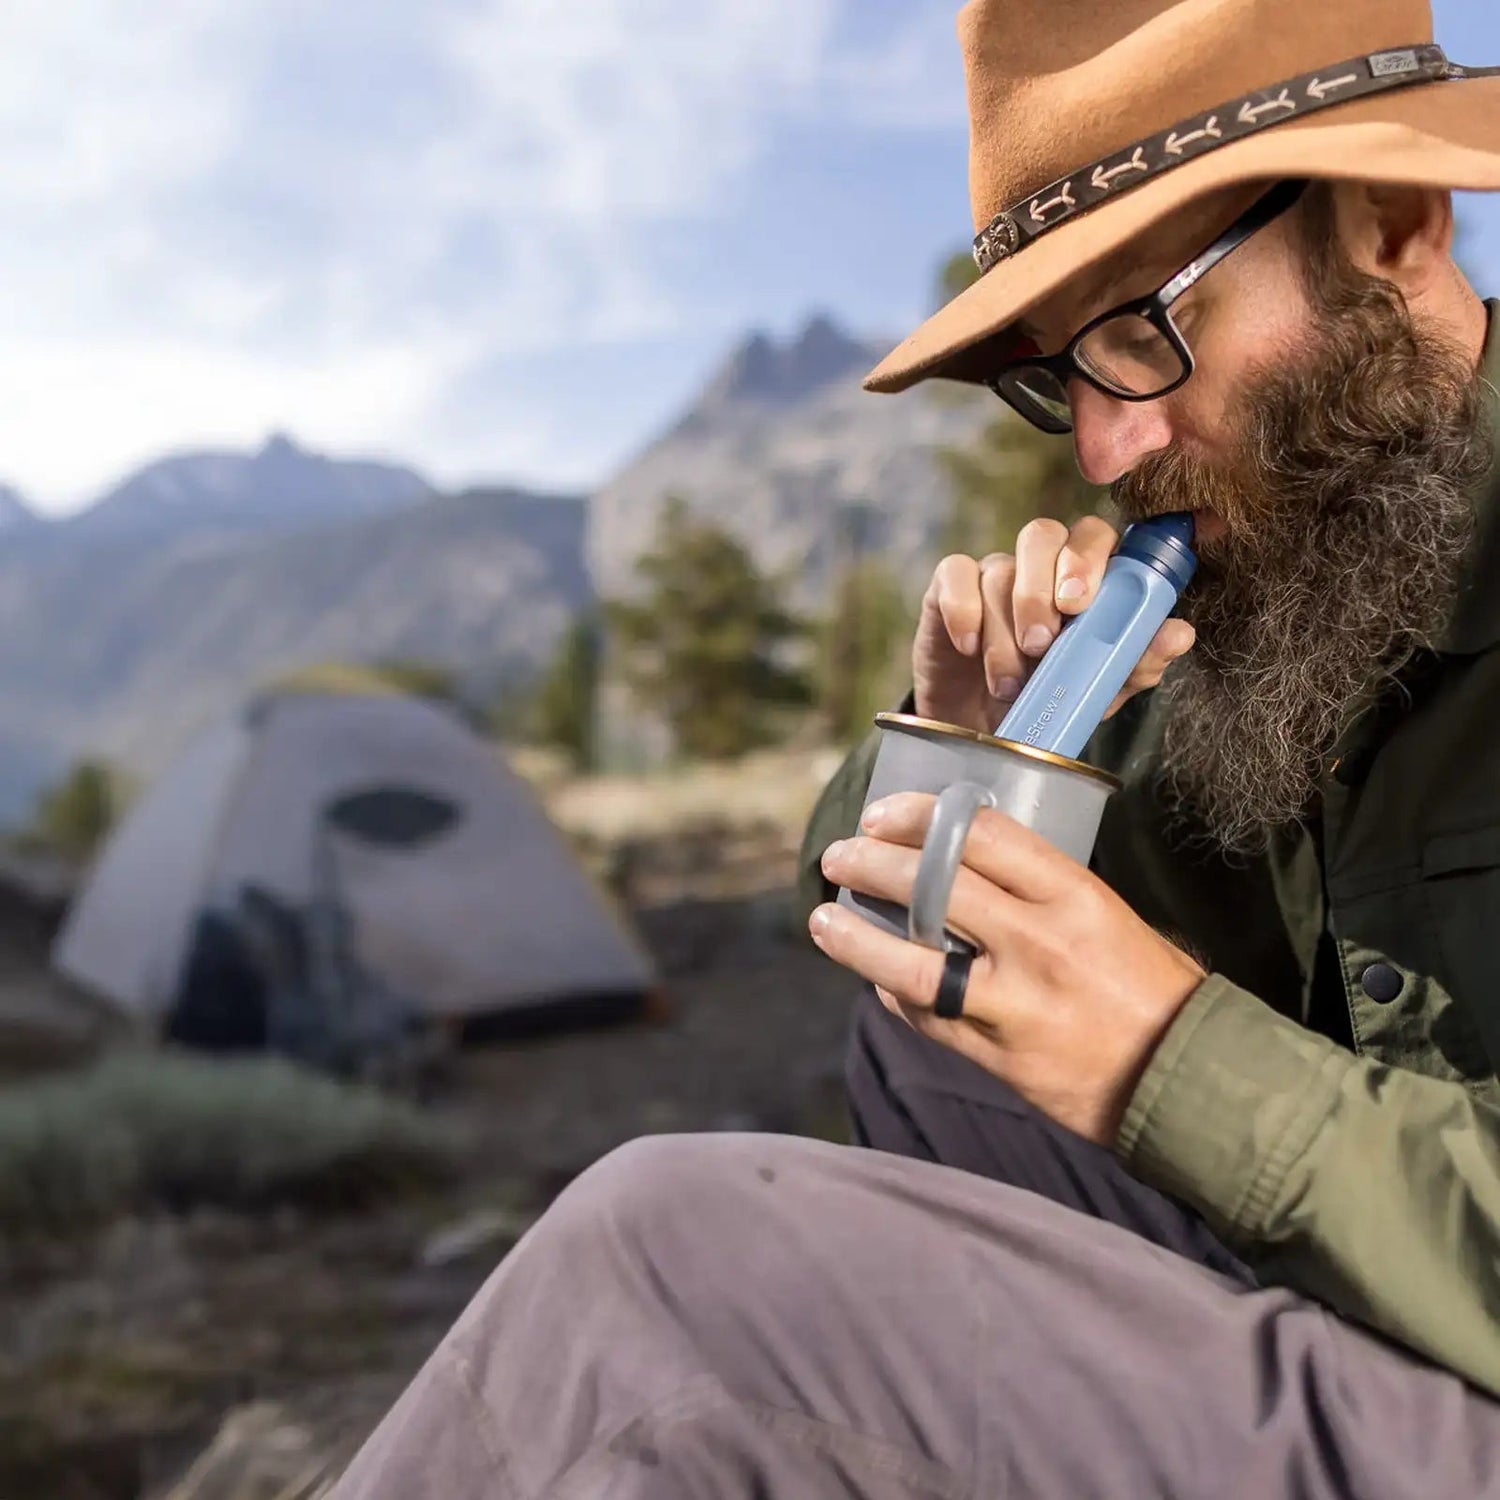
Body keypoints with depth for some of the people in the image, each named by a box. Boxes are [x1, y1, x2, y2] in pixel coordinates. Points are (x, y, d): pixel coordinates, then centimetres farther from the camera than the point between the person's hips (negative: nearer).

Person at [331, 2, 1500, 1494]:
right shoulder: (1287, 594, 6)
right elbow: (863, 893, 11)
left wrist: (1182, 1063, -28)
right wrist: (967, 743, -9)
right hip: (1371, 1332, 8)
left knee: (678, 1244, -19)